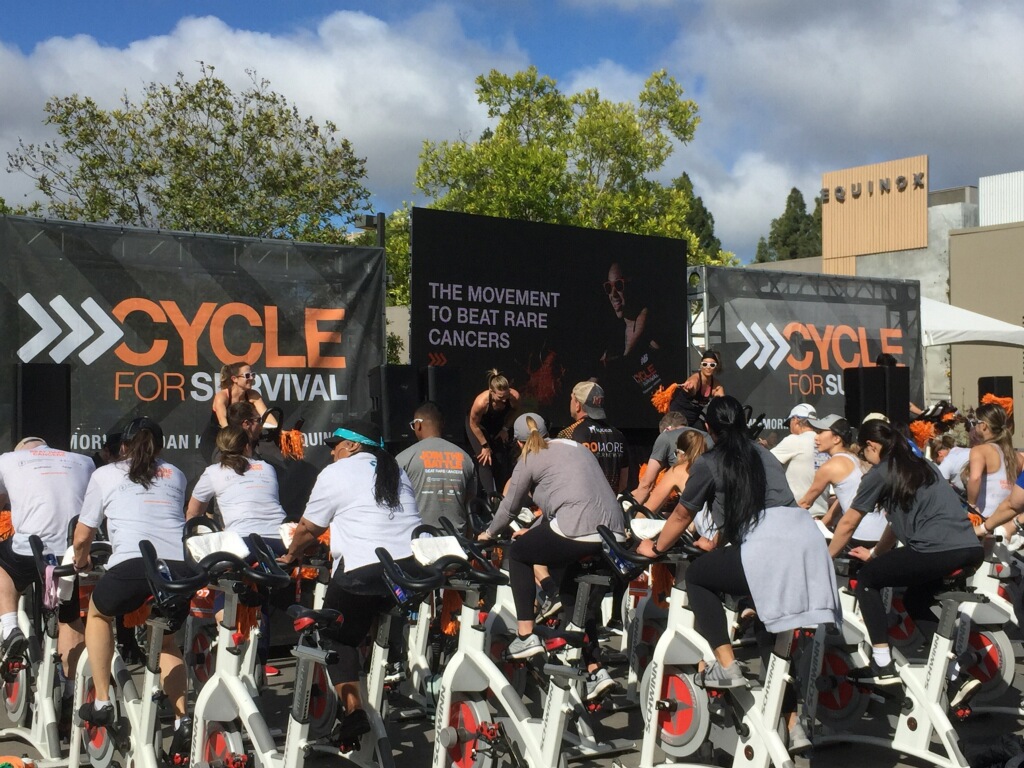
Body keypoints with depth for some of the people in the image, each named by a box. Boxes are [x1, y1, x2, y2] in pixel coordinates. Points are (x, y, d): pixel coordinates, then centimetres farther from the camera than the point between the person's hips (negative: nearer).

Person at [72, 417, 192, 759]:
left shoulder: (105, 475, 19)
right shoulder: (175, 476, 26)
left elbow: (82, 537, 21)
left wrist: (80, 561, 41)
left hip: (131, 566, -3)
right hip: (179, 567, 3)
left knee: (98, 615, 31)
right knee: (165, 637, 29)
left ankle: (102, 702, 24)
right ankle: (182, 719, 15)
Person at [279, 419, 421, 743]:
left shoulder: (335, 474, 4)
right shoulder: (396, 471, 22)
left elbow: (309, 528, 10)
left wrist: (290, 555, 29)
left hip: (364, 569, -5)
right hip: (414, 565, 5)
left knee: (338, 637, 8)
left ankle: (353, 709, -3)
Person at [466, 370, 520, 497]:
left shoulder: (514, 397, -33)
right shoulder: (481, 402, -43)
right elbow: (474, 425, -24)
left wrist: (505, 428, -9)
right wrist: (485, 446, -18)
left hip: (498, 424, 4)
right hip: (479, 425, -4)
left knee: (503, 460, 6)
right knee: (485, 460, -16)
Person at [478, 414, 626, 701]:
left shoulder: (529, 459, 9)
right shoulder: (573, 446, 29)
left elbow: (510, 505, 18)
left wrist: (489, 533, 37)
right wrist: (532, 532, 46)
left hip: (577, 532, -7)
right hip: (613, 534, 7)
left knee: (518, 553, 18)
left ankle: (525, 636, 13)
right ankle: (594, 670, 19)